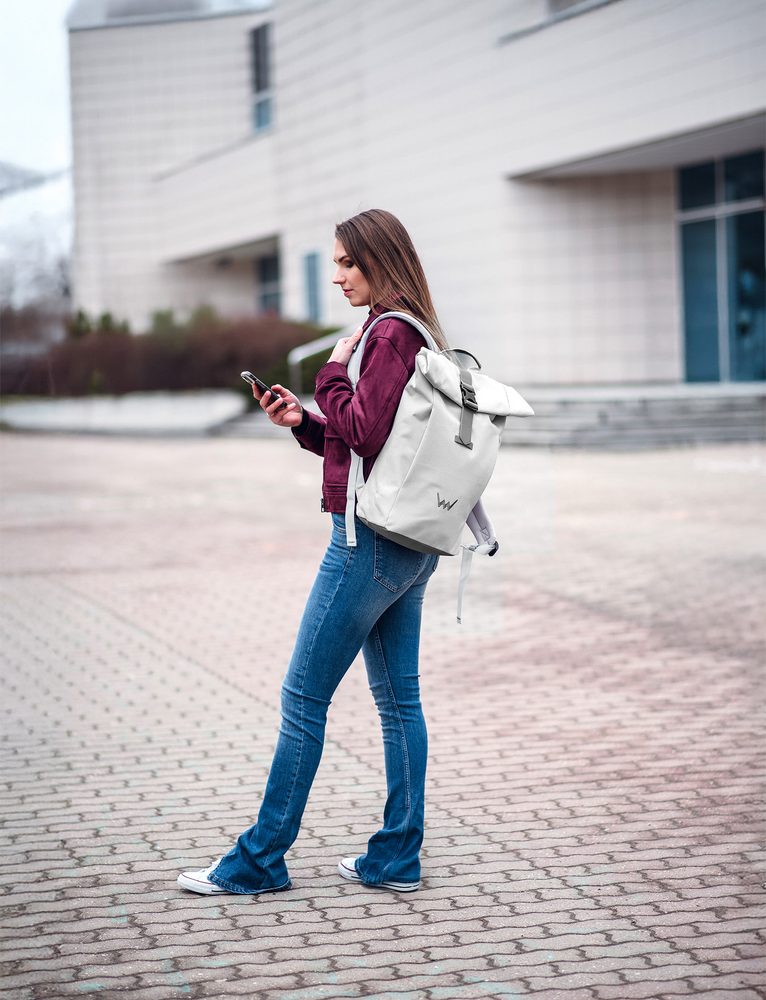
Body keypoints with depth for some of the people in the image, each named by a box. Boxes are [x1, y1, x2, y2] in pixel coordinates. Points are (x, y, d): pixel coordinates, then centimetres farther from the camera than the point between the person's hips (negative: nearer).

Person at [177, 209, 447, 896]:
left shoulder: (390, 335, -15)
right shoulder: (414, 333, 16)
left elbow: (364, 432, -21)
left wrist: (335, 372, -8)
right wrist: (303, 420, 7)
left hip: (371, 535, -10)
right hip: (411, 543, 10)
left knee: (304, 696, -3)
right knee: (399, 697, 10)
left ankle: (260, 860, 5)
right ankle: (398, 858, 14)